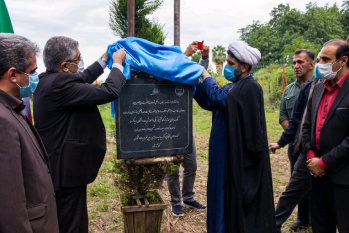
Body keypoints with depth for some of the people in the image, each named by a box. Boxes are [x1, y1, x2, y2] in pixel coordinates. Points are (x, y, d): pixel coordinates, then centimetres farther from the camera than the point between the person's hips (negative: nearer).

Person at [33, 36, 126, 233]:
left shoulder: (48, 80, 6)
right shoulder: (60, 84, -24)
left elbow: (82, 79, 22)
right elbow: (110, 91, -24)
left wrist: (105, 59, 24)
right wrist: (117, 63, -8)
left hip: (59, 167, 10)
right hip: (66, 172, -10)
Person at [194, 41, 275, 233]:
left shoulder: (250, 88, -15)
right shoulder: (232, 87, 13)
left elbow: (219, 99, -25)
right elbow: (208, 103, 10)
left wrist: (205, 75, -13)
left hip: (241, 157, -9)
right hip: (227, 153, 9)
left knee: (238, 198, 3)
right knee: (225, 195, 16)